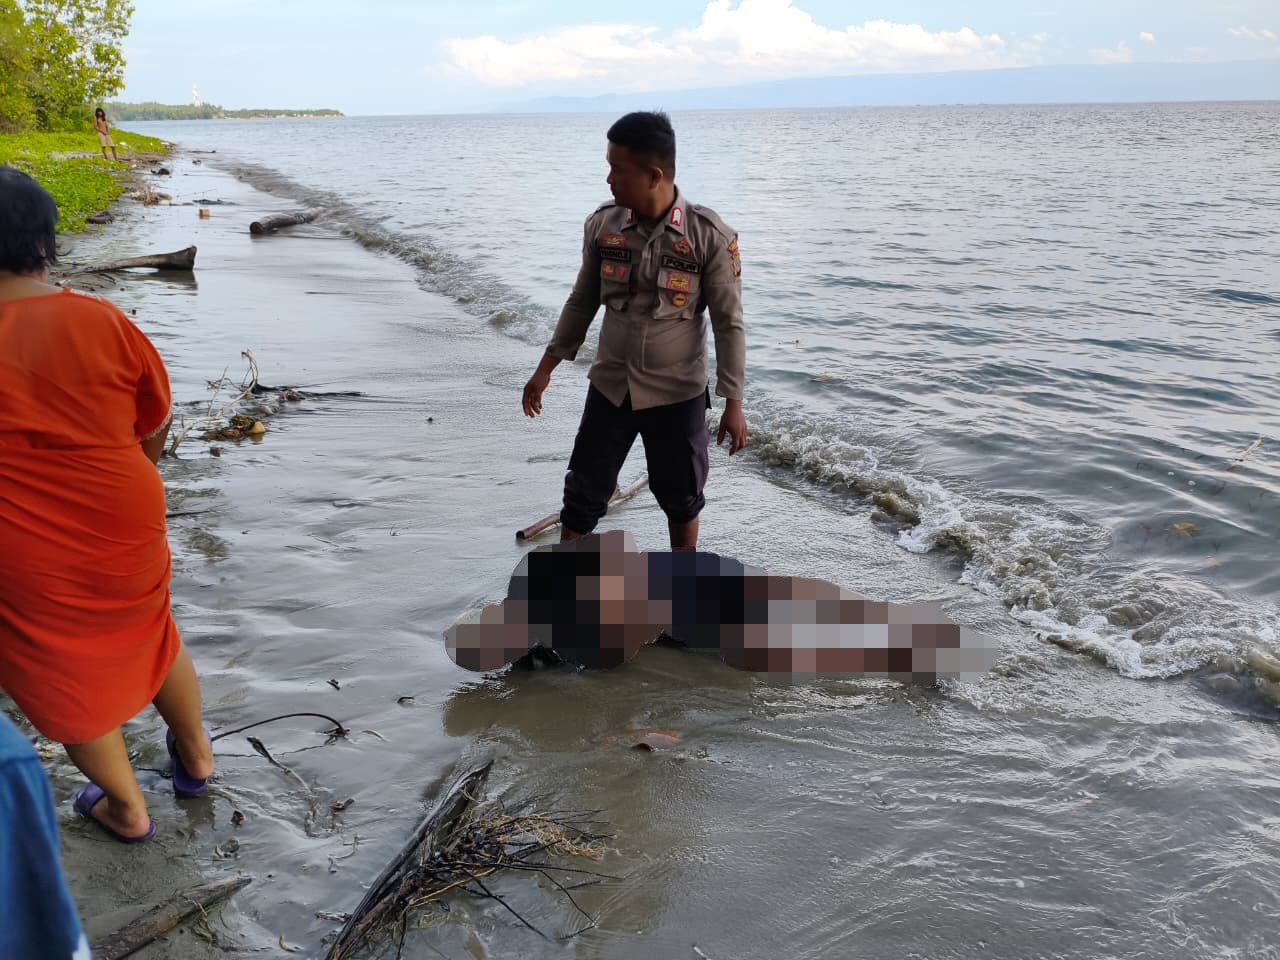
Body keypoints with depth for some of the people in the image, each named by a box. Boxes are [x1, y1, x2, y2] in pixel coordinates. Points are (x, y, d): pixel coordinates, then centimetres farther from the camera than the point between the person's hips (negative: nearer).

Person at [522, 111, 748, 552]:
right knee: (583, 494, 9)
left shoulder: (710, 236, -16)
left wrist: (733, 403, -11)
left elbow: (728, 322, -10)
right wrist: (546, 368, 9)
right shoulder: (602, 225, -6)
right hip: (609, 388, 3)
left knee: (680, 499, 14)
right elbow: (582, 301, 7)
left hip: (678, 395, -2)